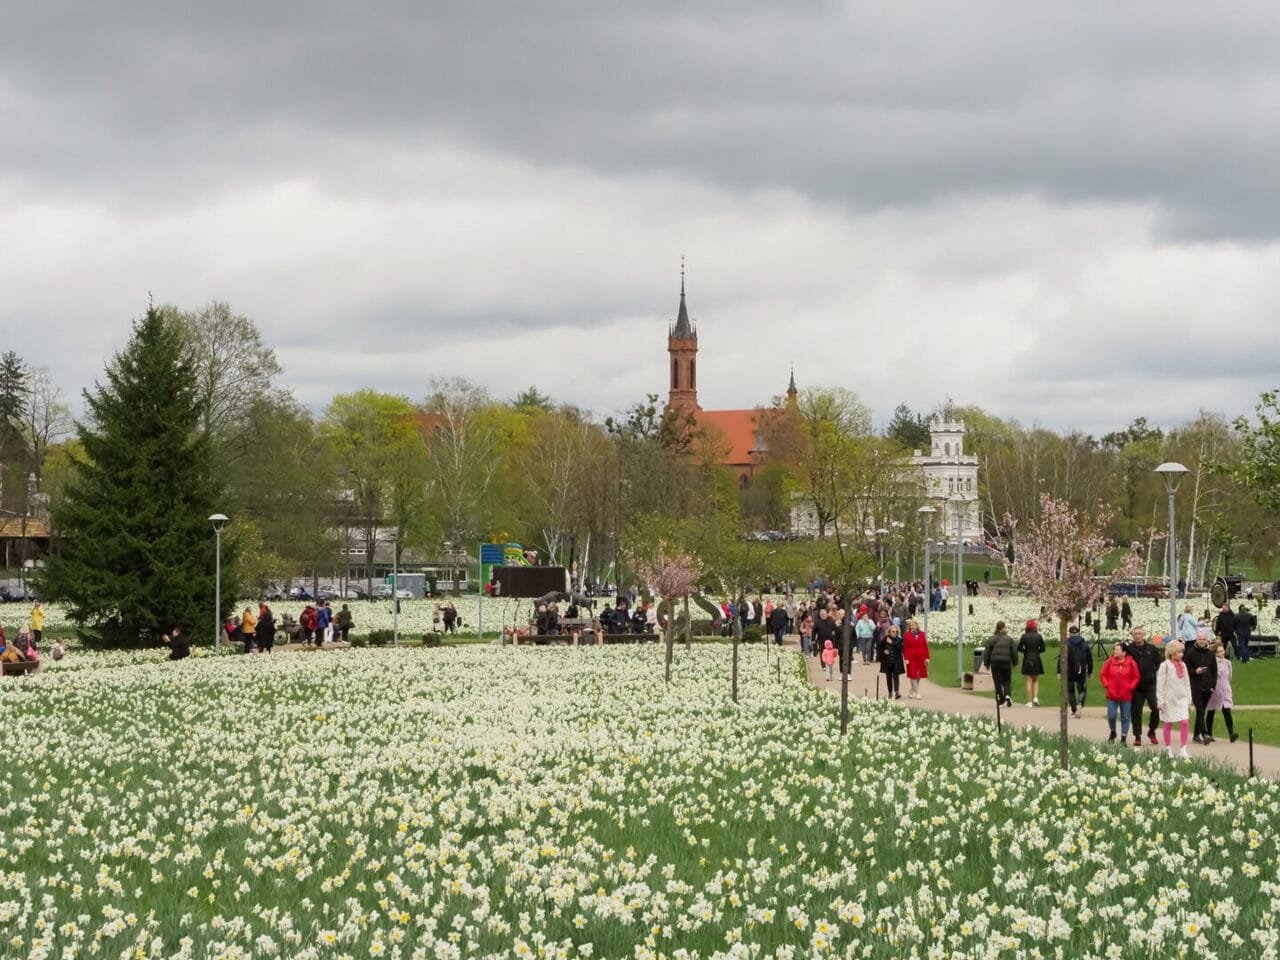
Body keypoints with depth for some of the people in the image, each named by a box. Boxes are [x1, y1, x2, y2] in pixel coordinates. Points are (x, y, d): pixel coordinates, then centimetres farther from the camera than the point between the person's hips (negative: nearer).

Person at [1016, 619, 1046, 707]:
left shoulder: (1024, 636, -8)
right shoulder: (1039, 636, -3)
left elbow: (1019, 648, -4)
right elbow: (1042, 649, 2)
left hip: (1027, 660, -2)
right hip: (1036, 660, 2)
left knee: (1028, 681, 2)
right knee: (1035, 680, 16)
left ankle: (1029, 702, 0)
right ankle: (1035, 698, 0)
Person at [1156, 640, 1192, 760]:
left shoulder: (1183, 665, 7)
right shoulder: (1165, 666, -9)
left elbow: (1187, 683, 13)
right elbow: (1160, 685, -9)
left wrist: (1189, 699, 12)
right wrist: (1160, 701, -12)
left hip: (1182, 699, 4)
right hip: (1169, 699, -4)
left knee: (1184, 723, -7)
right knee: (1168, 724, 5)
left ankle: (1183, 750, -6)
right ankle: (1168, 750, 14)